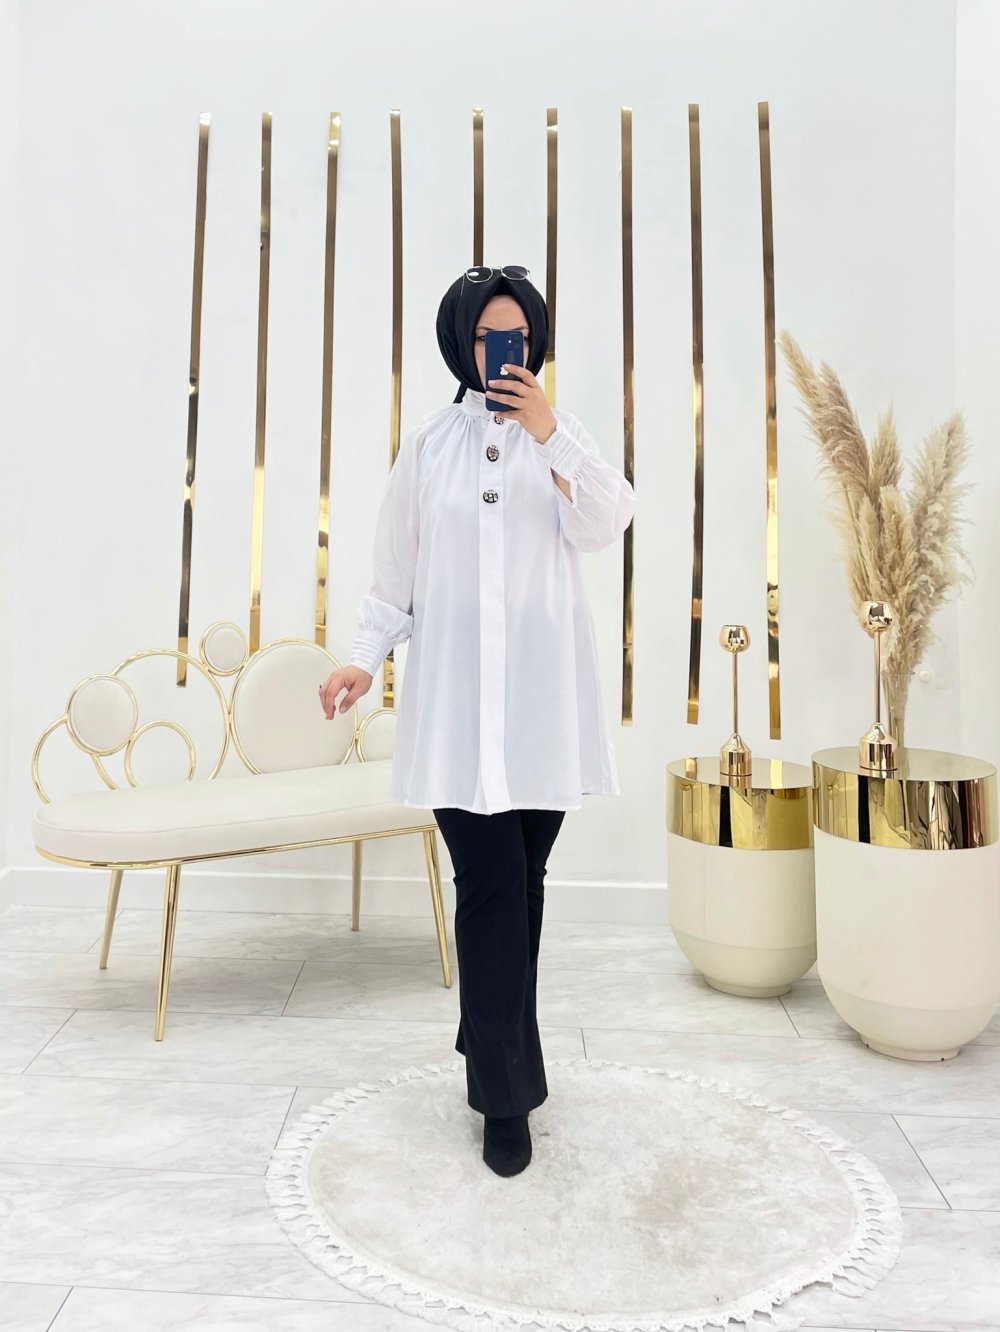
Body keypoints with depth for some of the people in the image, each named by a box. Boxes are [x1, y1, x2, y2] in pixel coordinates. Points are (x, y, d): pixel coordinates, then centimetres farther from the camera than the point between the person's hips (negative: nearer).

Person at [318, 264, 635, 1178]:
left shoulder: (562, 434, 10)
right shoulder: (430, 443, 9)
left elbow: (607, 525, -7)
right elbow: (397, 568, 10)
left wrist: (551, 433, -17)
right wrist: (366, 656, -1)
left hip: (543, 692, 1)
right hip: (455, 692, -1)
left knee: (520, 880, 8)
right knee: (491, 882, -6)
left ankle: (494, 1044, 30)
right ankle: (507, 1092, 9)